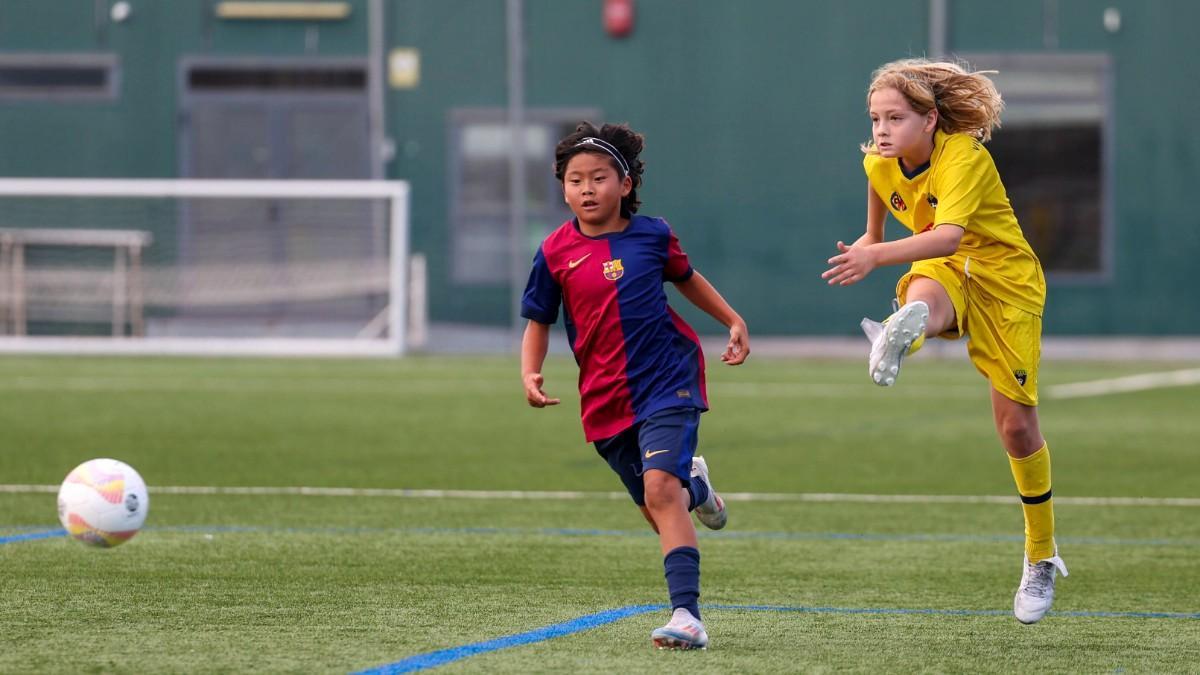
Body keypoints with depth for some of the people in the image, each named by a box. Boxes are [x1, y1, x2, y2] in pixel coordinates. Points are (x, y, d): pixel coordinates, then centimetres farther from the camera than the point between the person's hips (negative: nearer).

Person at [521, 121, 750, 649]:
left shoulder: (651, 234, -2)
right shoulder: (555, 254, -3)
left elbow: (686, 277, 19)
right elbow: (538, 322, 8)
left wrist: (733, 320, 15)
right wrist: (529, 373, -9)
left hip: (667, 382, -3)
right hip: (605, 401, 3)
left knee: (660, 488, -22)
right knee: (658, 513, 11)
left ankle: (686, 616, -27)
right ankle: (694, 486, 50)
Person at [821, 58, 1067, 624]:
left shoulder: (964, 156, -27)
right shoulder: (879, 164, -6)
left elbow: (949, 236, -45)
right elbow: (876, 233, 19)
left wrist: (876, 256, -57)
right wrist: (865, 247, 3)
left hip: (1005, 280, -4)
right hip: (942, 273, 4)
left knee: (1016, 424, -2)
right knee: (924, 298, -37)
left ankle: (1041, 556, 17)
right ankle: (901, 334, -76)